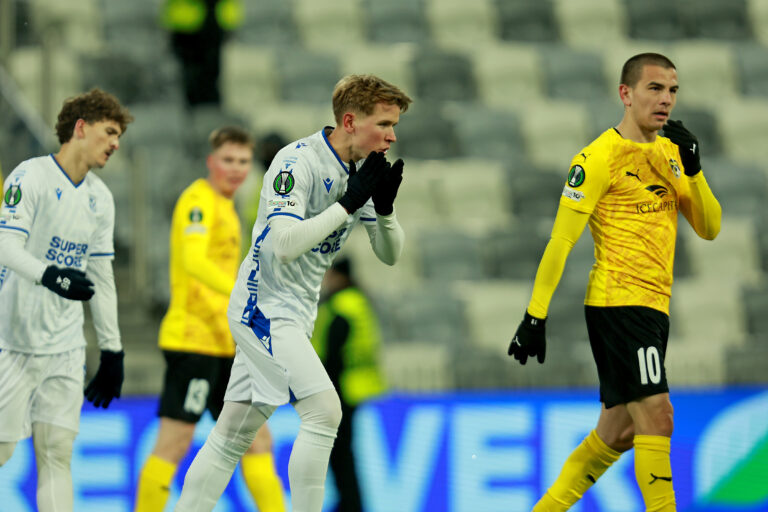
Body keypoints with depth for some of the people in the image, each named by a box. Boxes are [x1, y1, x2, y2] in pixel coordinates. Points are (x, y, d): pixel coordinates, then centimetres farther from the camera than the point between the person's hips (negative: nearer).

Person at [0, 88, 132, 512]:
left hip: (66, 345, 6)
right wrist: (50, 276, -38)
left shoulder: (100, 198, 13)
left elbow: (101, 277, 18)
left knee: (57, 448, 0)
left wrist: (112, 350, 17)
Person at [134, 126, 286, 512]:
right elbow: (193, 261, -25)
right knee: (173, 444, -10)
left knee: (256, 440, 8)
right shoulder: (199, 201, -9)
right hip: (193, 339, -10)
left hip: (222, 346, 10)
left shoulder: (224, 206, 21)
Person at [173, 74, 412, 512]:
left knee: (235, 433, 10)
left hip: (295, 312, 9)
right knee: (324, 409, -18)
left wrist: (384, 207, -11)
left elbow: (389, 254, 9)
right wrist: (350, 202, -27)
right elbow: (284, 244, -29)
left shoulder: (361, 171, 6)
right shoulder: (299, 162, -19)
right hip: (265, 306, -9)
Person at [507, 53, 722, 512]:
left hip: (654, 307, 8)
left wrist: (692, 169, -6)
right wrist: (535, 315, -15)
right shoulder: (601, 156, -9)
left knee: (619, 432, 13)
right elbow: (561, 240, -11)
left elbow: (709, 229, 10)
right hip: (618, 301, -8)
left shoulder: (669, 152, 14)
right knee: (656, 416, -17)